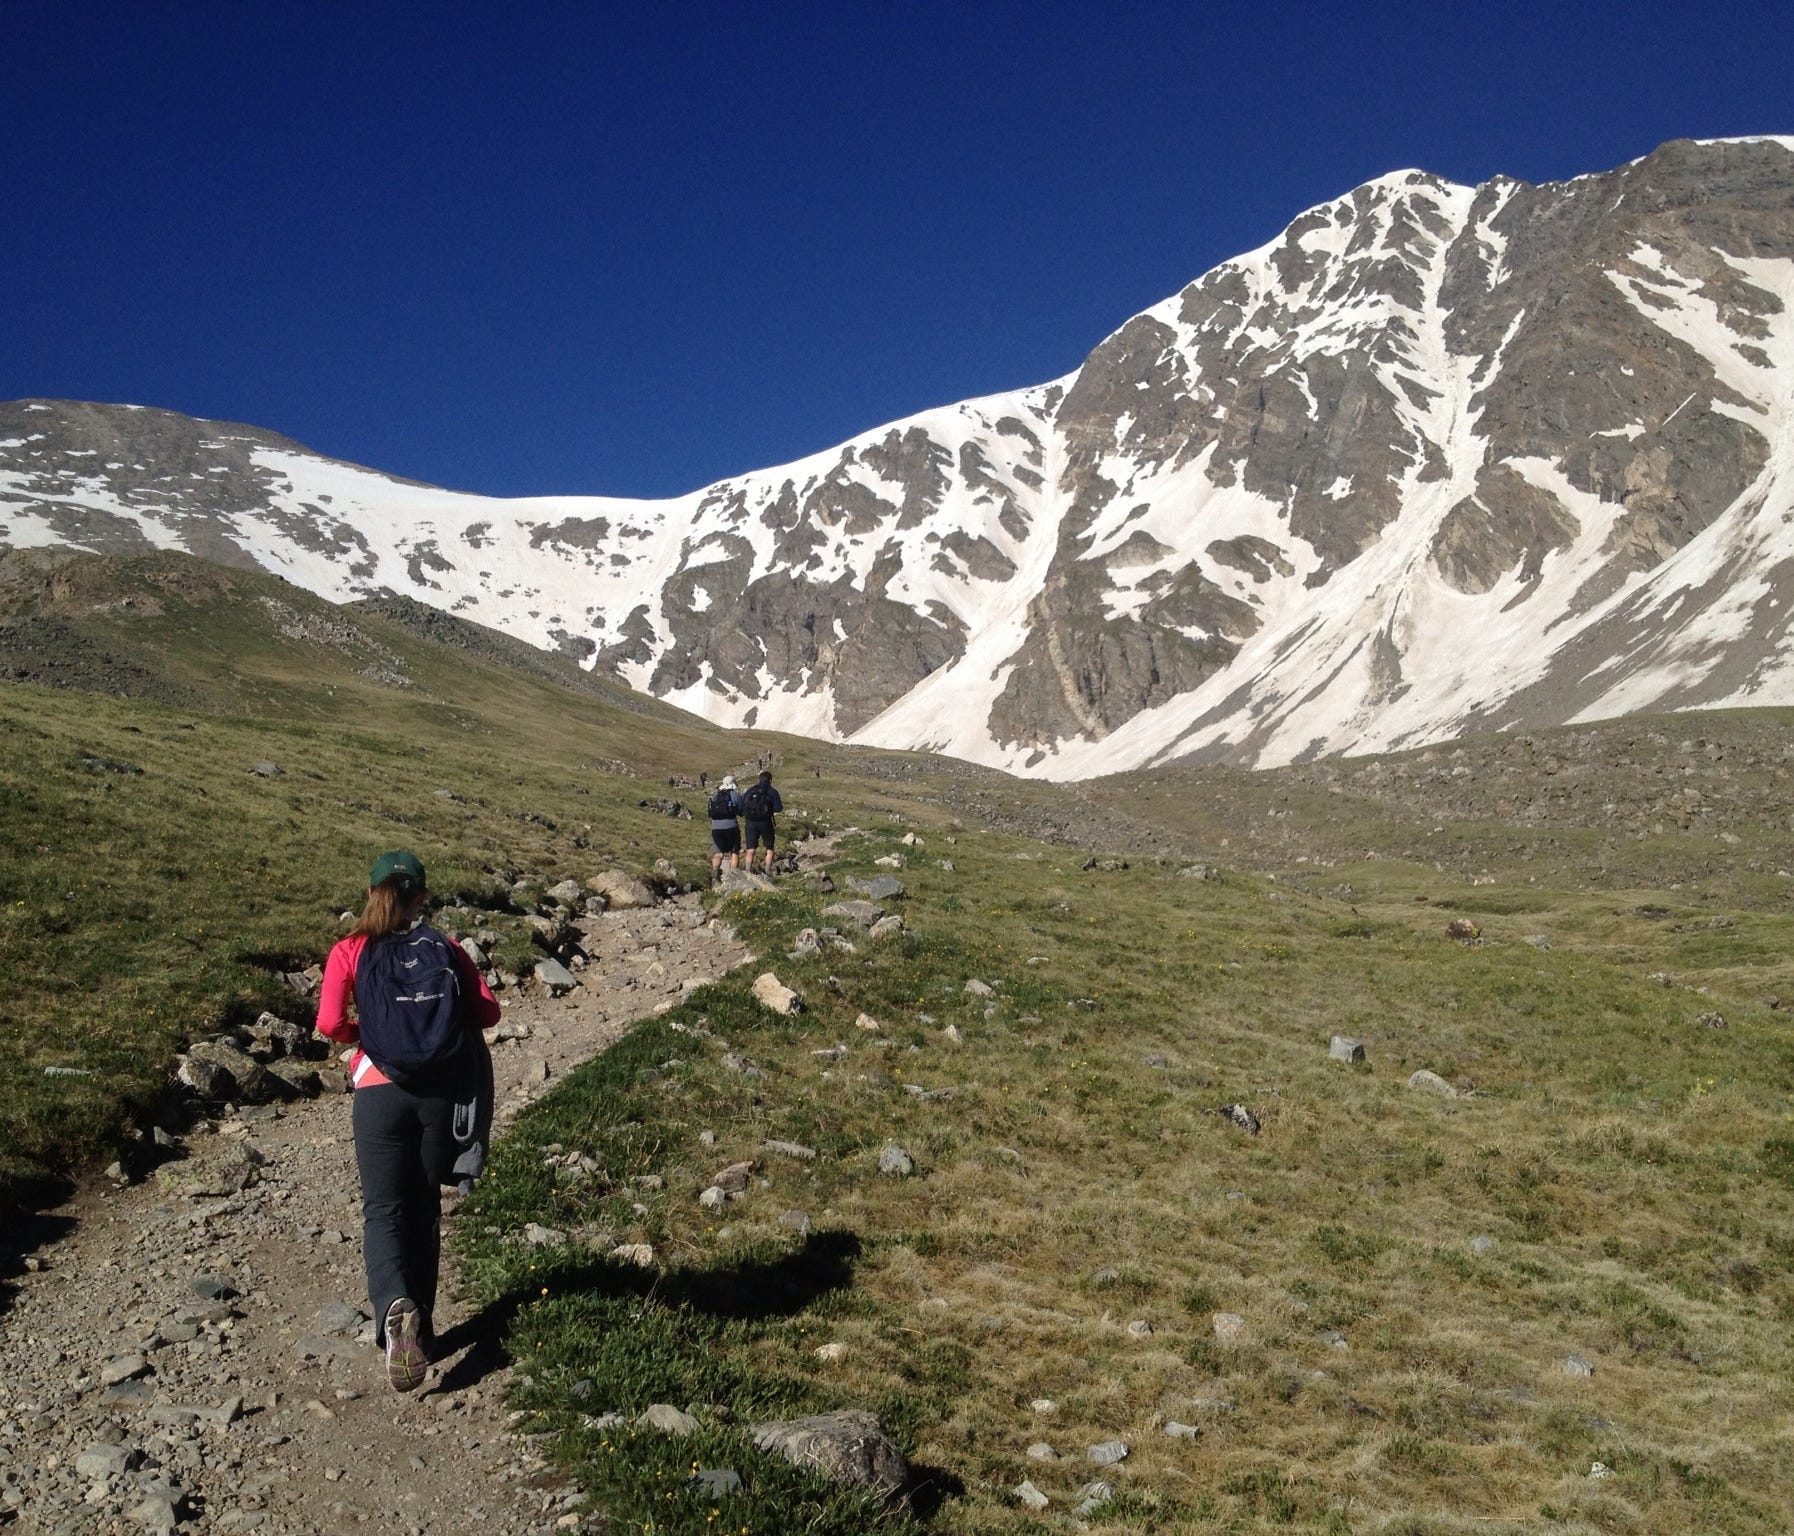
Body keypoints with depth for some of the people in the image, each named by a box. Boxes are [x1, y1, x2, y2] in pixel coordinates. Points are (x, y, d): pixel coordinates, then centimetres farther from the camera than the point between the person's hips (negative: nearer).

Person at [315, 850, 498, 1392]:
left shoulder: (350, 951, -1)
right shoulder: (446, 950, 4)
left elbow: (330, 1024, -11)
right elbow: (488, 1012, 1)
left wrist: (361, 1036, 10)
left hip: (381, 1092, -2)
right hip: (443, 1094, 2)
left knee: (384, 1209, 2)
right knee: (424, 1210, 15)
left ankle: (395, 1308, -25)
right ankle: (420, 1328, 22)